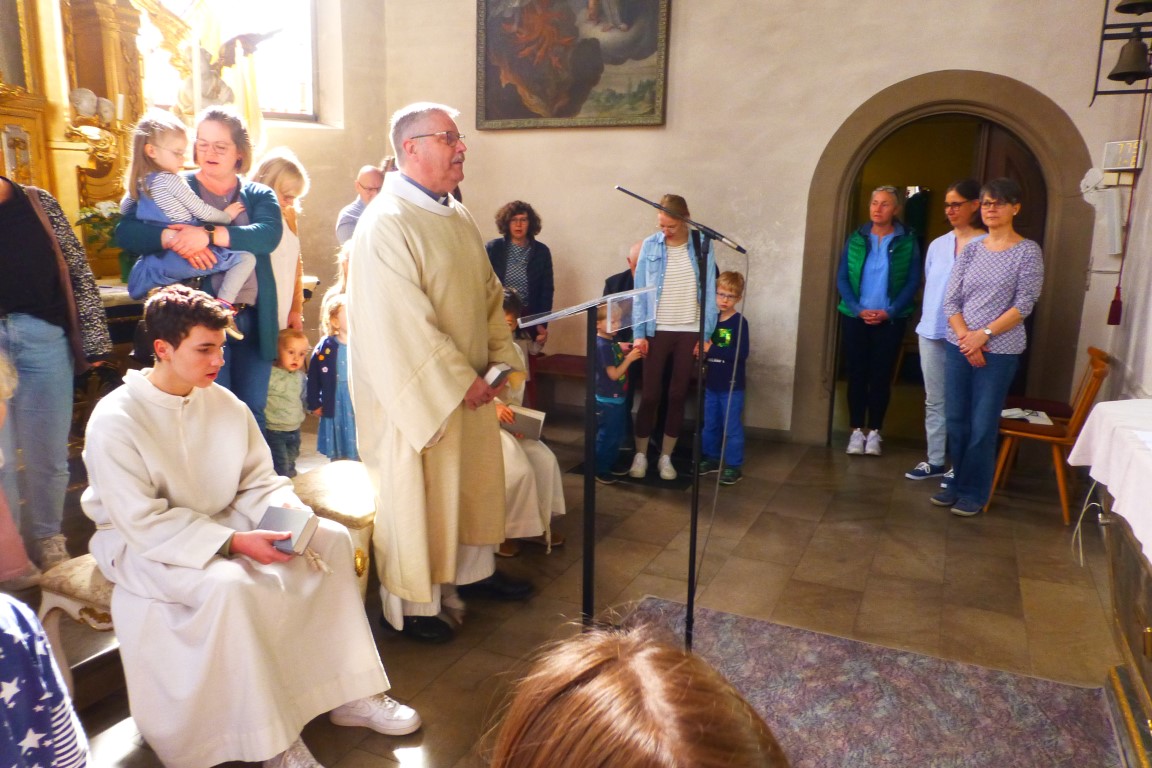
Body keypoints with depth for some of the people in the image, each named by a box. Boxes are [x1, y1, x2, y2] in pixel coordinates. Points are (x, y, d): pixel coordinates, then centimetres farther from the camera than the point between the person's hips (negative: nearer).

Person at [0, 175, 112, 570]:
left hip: (43, 337, 1)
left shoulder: (38, 202, 9)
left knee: (49, 455, 9)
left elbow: (78, 271, 6)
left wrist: (95, 340, 2)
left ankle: (47, 541, 26)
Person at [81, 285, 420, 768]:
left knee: (332, 539, -10)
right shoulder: (114, 421, -20)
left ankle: (350, 692, -3)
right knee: (229, 584, -36)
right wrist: (234, 542, -31)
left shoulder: (223, 403, -4)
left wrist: (285, 509, -21)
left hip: (219, 524, 6)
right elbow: (144, 523, -24)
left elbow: (259, 480, 2)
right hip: (141, 545, -6)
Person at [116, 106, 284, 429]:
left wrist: (209, 235, -24)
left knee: (252, 414, 10)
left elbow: (269, 233, -12)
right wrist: (172, 238, -23)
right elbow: (125, 232, -4)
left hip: (254, 321, 2)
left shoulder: (259, 195, 10)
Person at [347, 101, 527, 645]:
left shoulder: (457, 215, 9)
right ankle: (410, 604, 22)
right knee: (413, 493, 5)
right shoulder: (387, 223, -19)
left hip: (466, 383, 9)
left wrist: (502, 355, 2)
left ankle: (475, 569, 41)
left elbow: (488, 291, 14)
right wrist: (460, 379, -20)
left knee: (477, 476, 20)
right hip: (415, 391, -9)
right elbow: (404, 322, -24)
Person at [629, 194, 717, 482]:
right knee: (649, 395, 3)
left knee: (678, 396, 8)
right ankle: (640, 455, 18)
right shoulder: (650, 246, -2)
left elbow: (710, 292, 0)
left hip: (690, 332, 1)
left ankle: (666, 457, 20)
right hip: (656, 331, 0)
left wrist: (707, 334, -4)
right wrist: (639, 334, -6)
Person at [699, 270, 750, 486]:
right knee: (710, 424, 16)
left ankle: (734, 466, 12)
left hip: (732, 386, -6)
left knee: (732, 427, 1)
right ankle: (712, 458, 32)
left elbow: (741, 354, -23)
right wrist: (702, 349, -6)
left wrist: (711, 349, -22)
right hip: (711, 383, 6)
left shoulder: (739, 322, -12)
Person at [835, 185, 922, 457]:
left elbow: (913, 282, -3)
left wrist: (889, 312, -13)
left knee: (881, 375, 4)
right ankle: (857, 431, 12)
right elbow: (842, 278, 1)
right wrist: (857, 309, -12)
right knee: (856, 373, 3)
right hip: (855, 317, 1)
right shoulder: (856, 238, 4)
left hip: (890, 319, -1)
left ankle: (874, 432, 14)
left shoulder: (908, 241, 0)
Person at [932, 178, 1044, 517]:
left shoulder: (1027, 251, -2)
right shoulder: (970, 250, 8)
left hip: (1000, 350, -4)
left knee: (982, 425, -1)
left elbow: (1024, 304, -8)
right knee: (956, 419, 8)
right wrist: (965, 338, -10)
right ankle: (958, 483, 23)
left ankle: (974, 493, 12)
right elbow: (951, 299, 3)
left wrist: (983, 335, -15)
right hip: (960, 346, 4)